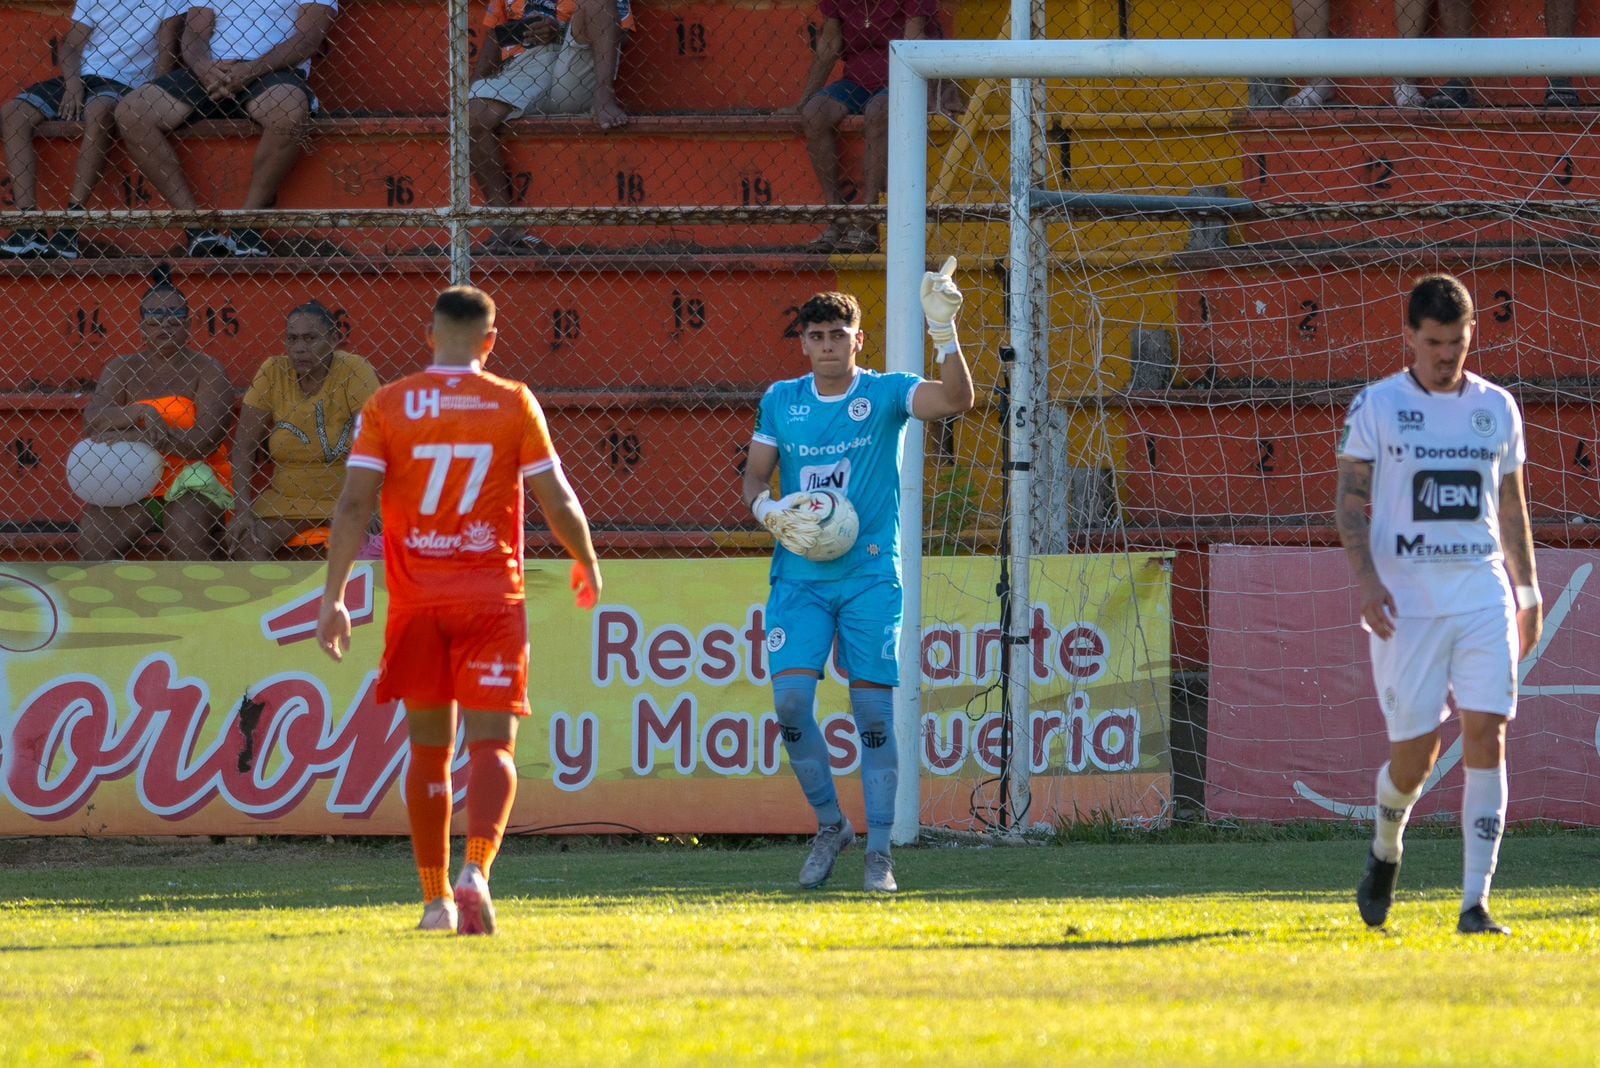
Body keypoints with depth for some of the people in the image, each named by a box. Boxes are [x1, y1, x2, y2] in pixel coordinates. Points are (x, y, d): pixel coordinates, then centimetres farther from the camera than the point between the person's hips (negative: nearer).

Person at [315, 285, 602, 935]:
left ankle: (436, 898, 17)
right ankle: (475, 869, -28)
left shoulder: (386, 407, 1)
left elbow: (354, 504, -6)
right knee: (491, 746, -4)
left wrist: (334, 597, -4)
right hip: (492, 598, -1)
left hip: (416, 600, 1)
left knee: (429, 747, 13)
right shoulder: (513, 404, 0)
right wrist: (586, 564, 20)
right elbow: (558, 502, 2)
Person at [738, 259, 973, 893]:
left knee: (873, 710, -4)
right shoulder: (781, 401, 8)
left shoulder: (885, 394, -1)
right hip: (799, 575, 2)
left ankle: (879, 852, 3)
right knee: (789, 698, -11)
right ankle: (829, 824, 9)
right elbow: (754, 477, 14)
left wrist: (943, 331, -28)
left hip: (870, 575, -2)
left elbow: (955, 401, -16)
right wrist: (770, 512, -7)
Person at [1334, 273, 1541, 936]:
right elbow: (1350, 502, -2)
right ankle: (1385, 851, 33)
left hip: (1484, 594, 2)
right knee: (1414, 752, -1)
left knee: (1486, 736, -11)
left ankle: (1475, 904, -10)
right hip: (1406, 599, -2)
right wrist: (1366, 579, -16)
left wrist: (1528, 591, 17)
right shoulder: (1376, 406, 1)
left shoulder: (1497, 408, 11)